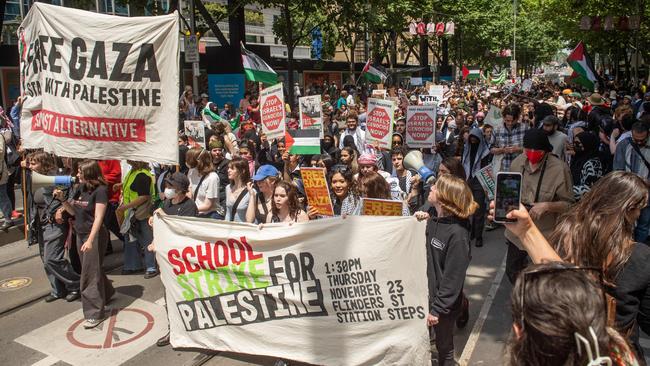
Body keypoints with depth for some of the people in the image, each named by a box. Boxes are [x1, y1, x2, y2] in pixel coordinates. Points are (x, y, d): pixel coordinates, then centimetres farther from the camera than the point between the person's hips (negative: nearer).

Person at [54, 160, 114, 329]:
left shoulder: (100, 191, -16)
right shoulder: (79, 188, 5)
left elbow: (98, 218, -19)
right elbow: (73, 211, 12)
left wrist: (90, 240, -24)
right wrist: (63, 199, -5)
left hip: (94, 235, -7)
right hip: (80, 234, 7)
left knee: (90, 273, -5)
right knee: (92, 268, 17)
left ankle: (95, 313, 3)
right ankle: (106, 292, 40)